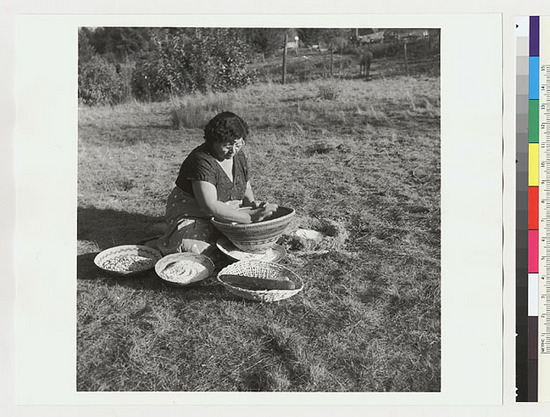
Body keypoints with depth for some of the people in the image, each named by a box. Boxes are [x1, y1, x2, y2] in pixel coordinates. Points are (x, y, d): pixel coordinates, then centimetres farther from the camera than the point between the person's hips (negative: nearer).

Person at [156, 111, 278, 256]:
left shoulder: (239, 156, 1)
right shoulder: (202, 161, -24)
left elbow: (246, 188, 16)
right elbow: (211, 206, -34)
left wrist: (253, 204, -9)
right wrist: (251, 216, -37)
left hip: (226, 216, 7)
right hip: (192, 217, -7)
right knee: (201, 251, -35)